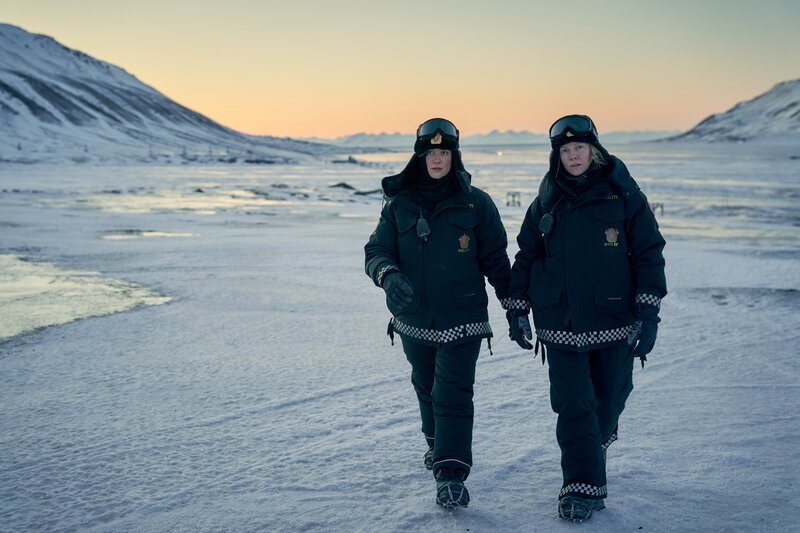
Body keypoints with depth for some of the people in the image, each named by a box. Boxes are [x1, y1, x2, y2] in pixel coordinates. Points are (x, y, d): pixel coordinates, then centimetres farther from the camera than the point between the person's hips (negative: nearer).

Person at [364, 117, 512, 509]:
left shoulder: (475, 203, -5)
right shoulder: (399, 203, 0)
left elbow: (495, 259, 0)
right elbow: (376, 250, -2)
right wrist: (388, 275, -24)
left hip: (462, 318, -3)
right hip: (414, 318, 4)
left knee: (453, 394, -9)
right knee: (426, 386, 21)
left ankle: (451, 475, -6)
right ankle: (437, 444, 44)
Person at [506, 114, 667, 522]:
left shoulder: (622, 193, -2)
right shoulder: (547, 201, 6)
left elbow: (649, 253, -3)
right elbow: (526, 255, 12)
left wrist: (647, 312, -10)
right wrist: (517, 308, 8)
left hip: (614, 319, -1)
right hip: (561, 322, 1)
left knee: (608, 399, 14)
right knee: (572, 405, -4)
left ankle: (596, 443, 45)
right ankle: (583, 486, 5)